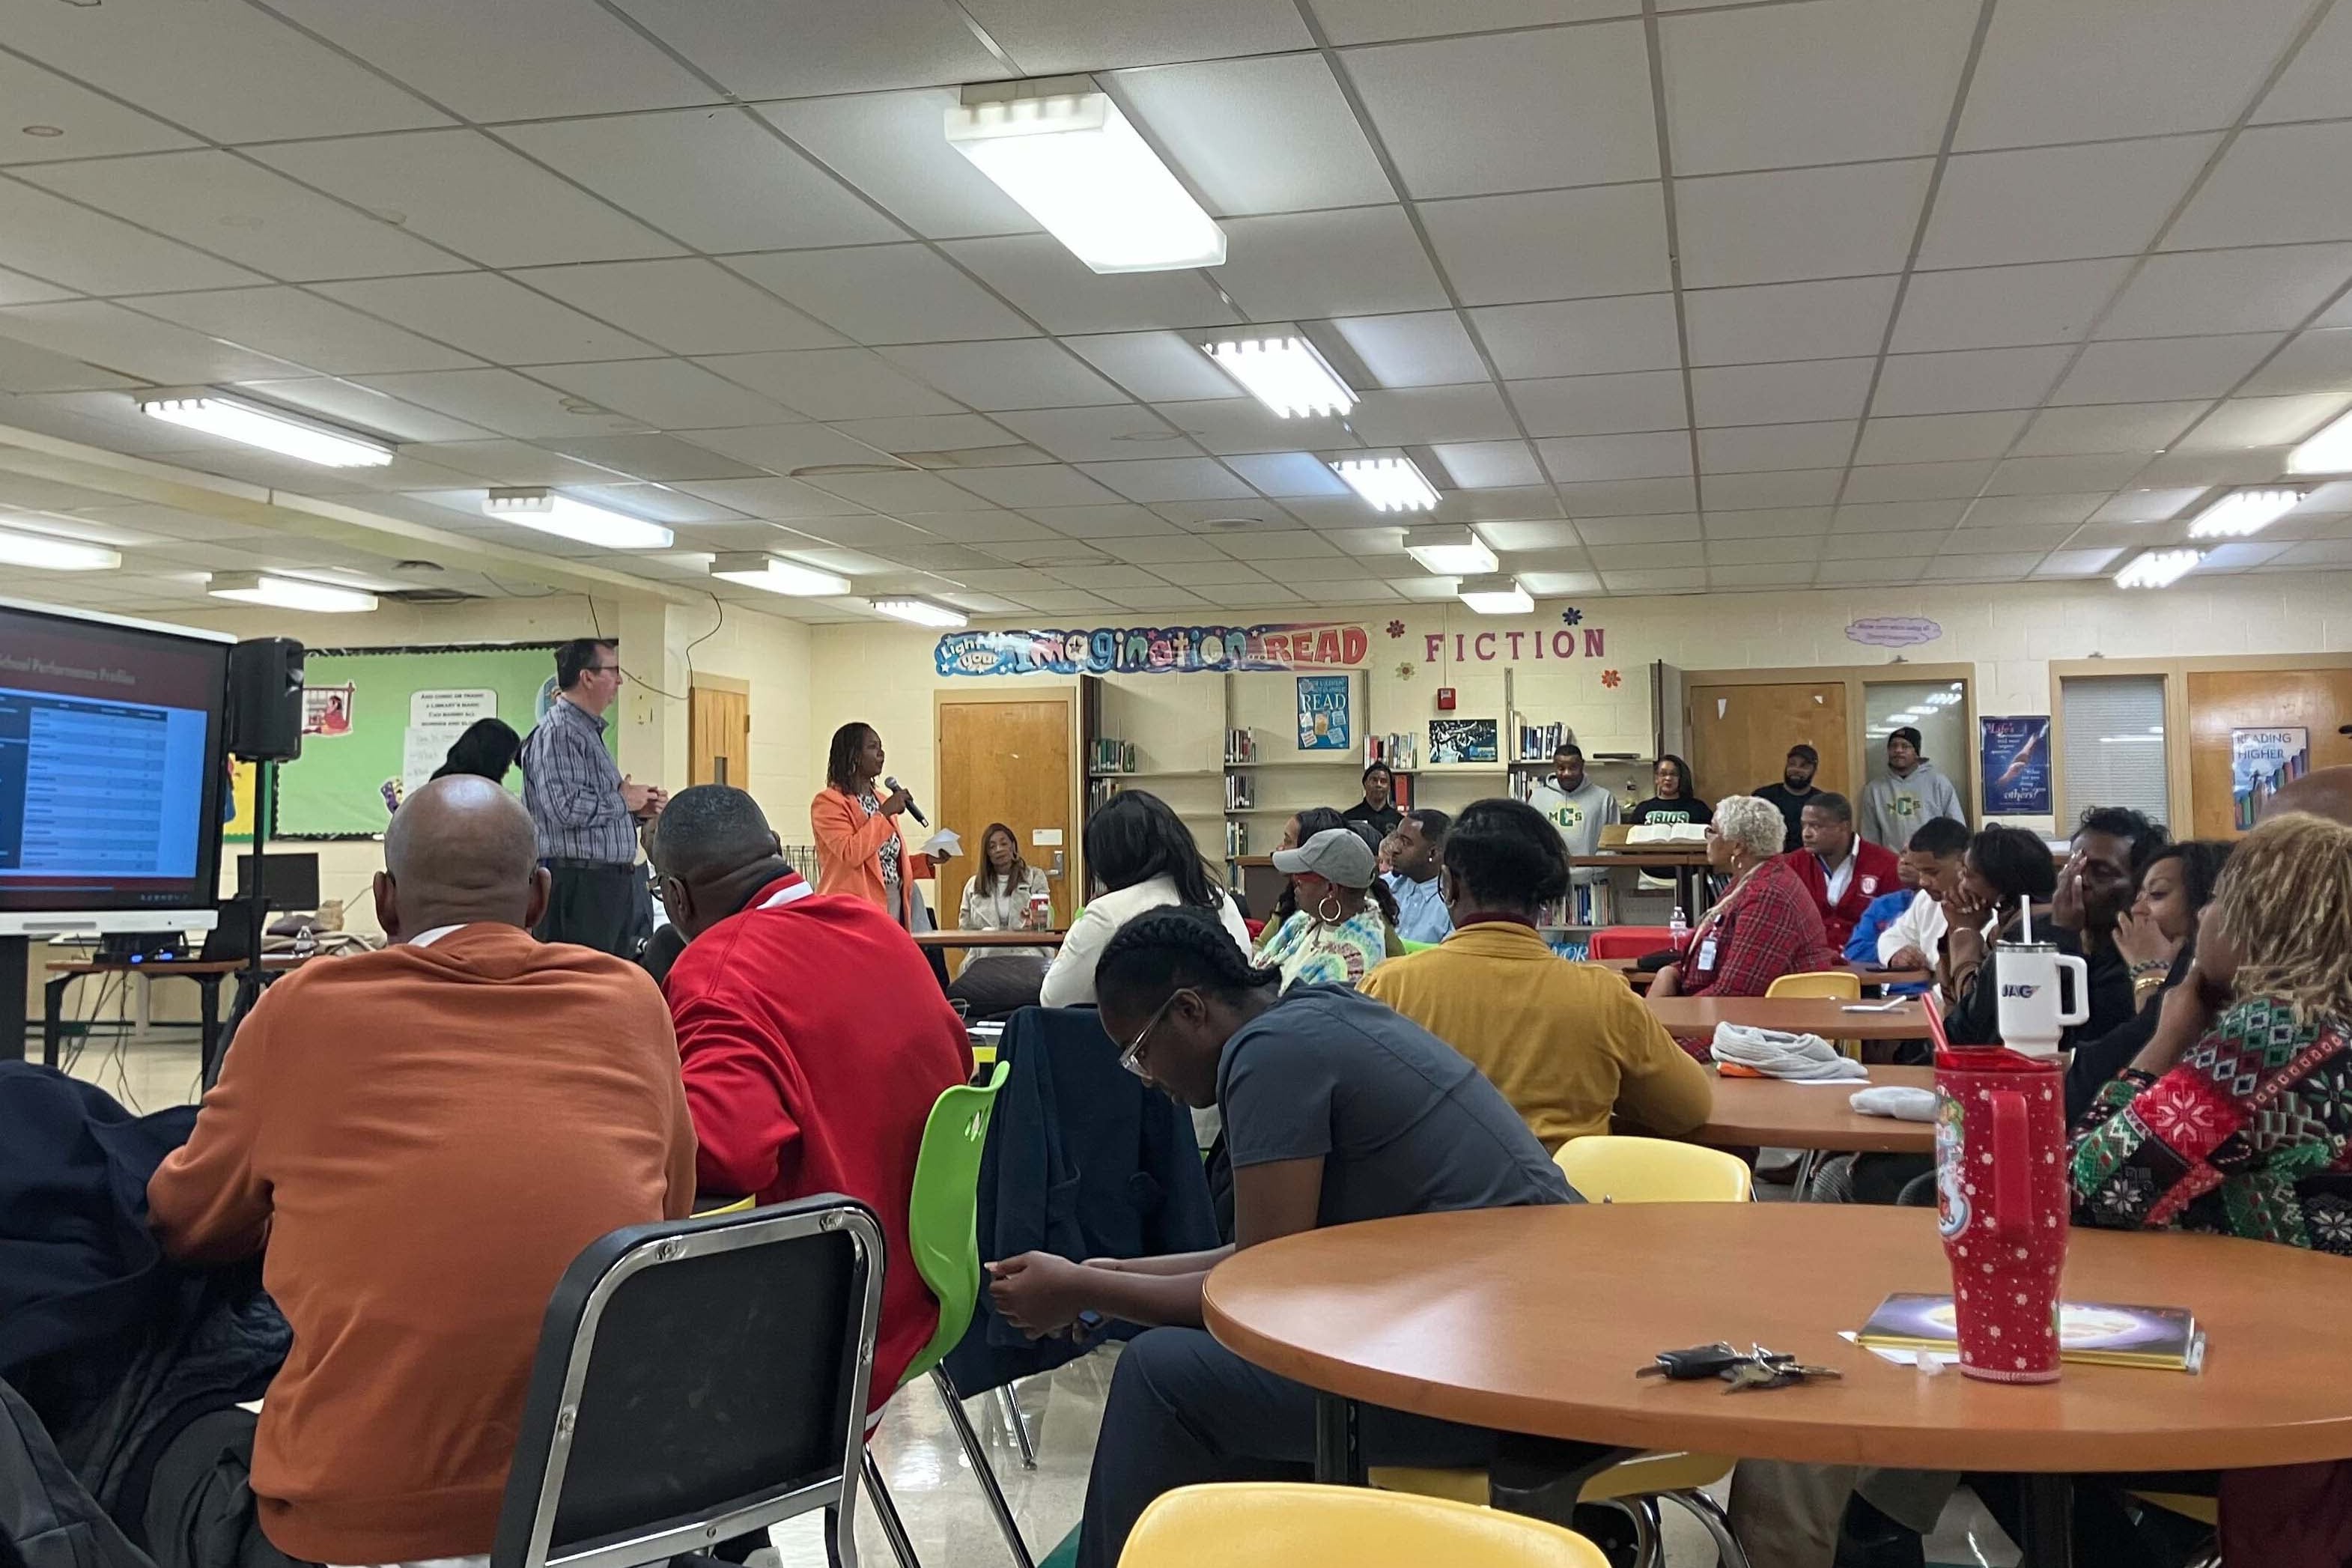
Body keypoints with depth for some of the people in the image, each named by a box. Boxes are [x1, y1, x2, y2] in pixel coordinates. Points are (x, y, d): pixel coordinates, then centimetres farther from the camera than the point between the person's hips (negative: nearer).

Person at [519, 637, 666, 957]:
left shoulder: (590, 732, 21)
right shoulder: (556, 732, -12)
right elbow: (565, 807, -25)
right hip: (577, 885, -10)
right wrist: (622, 800, -10)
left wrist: (638, 812, 12)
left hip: (610, 883, 10)